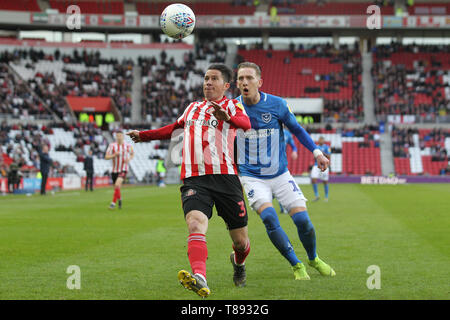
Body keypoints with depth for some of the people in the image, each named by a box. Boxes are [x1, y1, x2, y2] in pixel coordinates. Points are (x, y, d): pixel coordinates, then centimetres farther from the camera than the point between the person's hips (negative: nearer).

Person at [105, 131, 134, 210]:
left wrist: (129, 159, -5)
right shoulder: (112, 145, -5)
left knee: (117, 184, -25)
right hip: (114, 170, 2)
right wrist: (114, 155, -23)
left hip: (123, 170, -2)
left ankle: (113, 203, -19)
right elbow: (106, 157, -6)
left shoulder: (128, 146, -2)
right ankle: (119, 199, 45)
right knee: (116, 188, 12)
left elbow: (132, 154, 17)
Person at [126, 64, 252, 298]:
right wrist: (144, 135, 47)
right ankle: (199, 278, -47)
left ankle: (238, 263, 39)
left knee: (240, 241, 3)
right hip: (194, 180, 2)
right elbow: (175, 128, 42)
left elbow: (245, 123, -15)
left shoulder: (231, 106, 9)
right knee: (195, 224, -27)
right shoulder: (192, 108, 23)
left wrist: (228, 118, -37)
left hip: (225, 177, -2)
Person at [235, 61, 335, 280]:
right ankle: (297, 265, -8)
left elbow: (296, 129, 8)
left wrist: (316, 152, 0)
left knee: (302, 220, -7)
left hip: (280, 174, 1)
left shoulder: (276, 104, -7)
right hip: (252, 177, -1)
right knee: (269, 217, -24)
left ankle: (314, 259, 23)